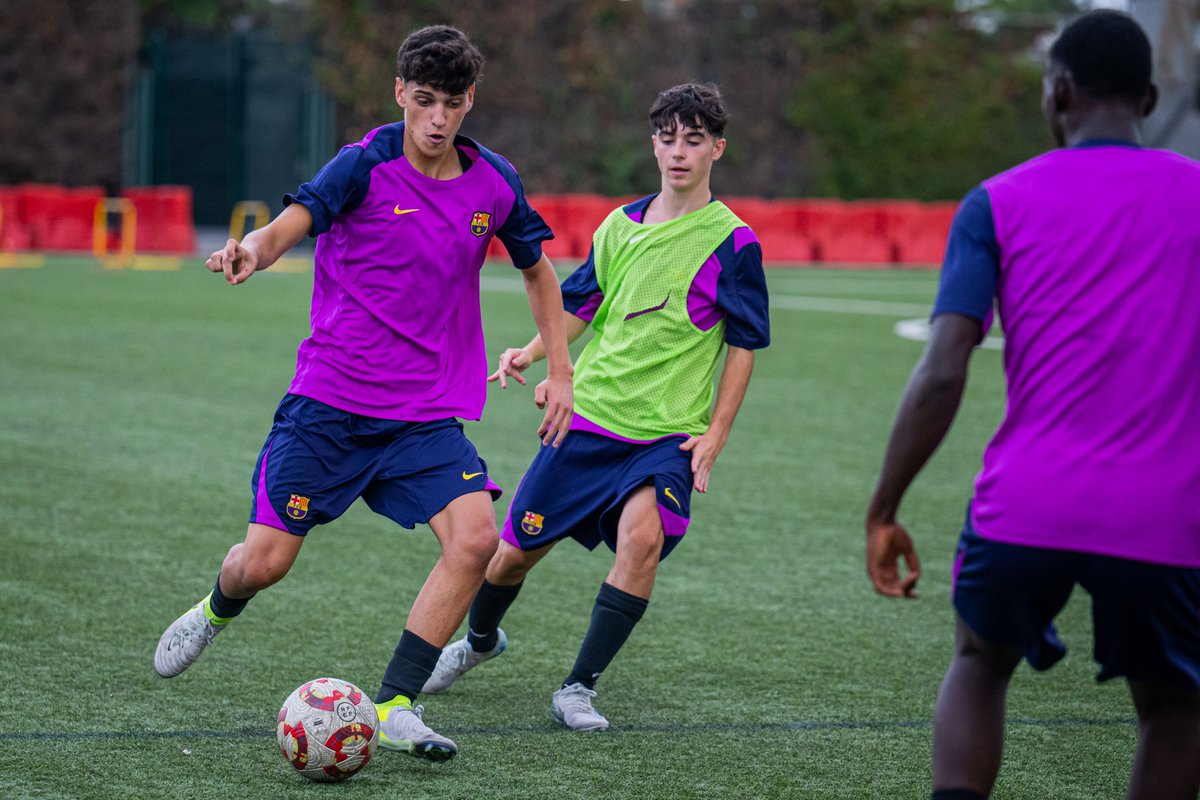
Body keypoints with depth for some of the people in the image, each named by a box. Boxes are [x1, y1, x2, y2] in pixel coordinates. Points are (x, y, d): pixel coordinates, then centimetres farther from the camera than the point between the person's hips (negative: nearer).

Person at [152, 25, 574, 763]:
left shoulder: (493, 182, 3)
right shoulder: (365, 167, -11)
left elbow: (538, 270, 20)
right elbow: (291, 224, -27)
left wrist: (561, 372, 15)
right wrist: (252, 252, -50)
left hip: (429, 412, 3)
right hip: (330, 402, -3)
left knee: (476, 536, -20)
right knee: (264, 562, -1)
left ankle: (394, 707, -11)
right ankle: (216, 612, 38)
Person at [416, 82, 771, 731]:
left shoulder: (731, 242, -4)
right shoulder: (622, 225, 7)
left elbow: (743, 347, -1)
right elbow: (578, 305, 16)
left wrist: (714, 436, -6)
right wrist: (531, 353, -2)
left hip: (668, 433, -3)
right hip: (589, 417, 4)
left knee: (643, 534, -30)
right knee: (513, 551, 7)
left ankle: (578, 689, -17)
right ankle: (479, 641, 41)